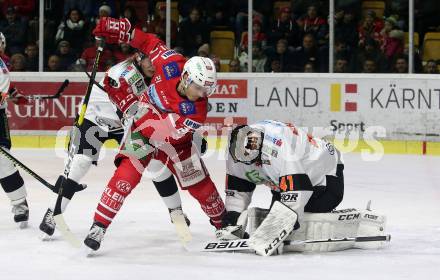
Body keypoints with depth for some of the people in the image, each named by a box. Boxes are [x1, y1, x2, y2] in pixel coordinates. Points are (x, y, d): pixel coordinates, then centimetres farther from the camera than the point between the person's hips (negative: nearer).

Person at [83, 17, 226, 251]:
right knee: (126, 176, -20)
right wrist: (120, 30, -12)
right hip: (142, 130, 0)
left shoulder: (197, 110, -31)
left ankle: (222, 222, 33)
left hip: (174, 141, 0)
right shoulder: (172, 64, -26)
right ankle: (99, 226, -18)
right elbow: (150, 42, -6)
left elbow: (160, 131, -35)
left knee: (201, 187, 5)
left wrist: (129, 101, -37)